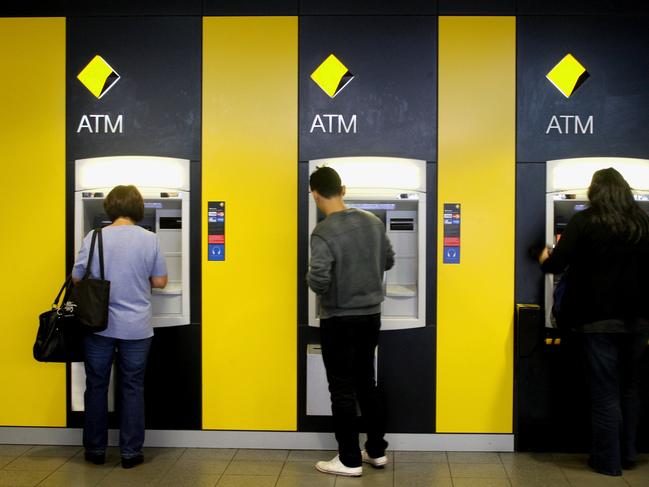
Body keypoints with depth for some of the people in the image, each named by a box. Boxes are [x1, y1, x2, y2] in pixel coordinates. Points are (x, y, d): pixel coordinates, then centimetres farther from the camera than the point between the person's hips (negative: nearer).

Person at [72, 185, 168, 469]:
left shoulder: (94, 238, -6)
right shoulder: (150, 239, -5)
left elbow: (77, 279, 1)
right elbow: (160, 282, 1)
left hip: (99, 326, 0)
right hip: (136, 328, 0)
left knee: (96, 387, 13)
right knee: (132, 389, 9)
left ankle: (95, 449, 22)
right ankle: (130, 452, 14)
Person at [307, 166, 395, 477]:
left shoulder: (323, 233, -19)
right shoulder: (372, 222, 1)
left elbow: (318, 280, -27)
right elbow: (388, 261, 13)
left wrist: (325, 293, -6)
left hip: (339, 321, -6)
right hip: (371, 315, 6)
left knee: (342, 390, 5)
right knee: (366, 384, 18)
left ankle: (349, 460, 14)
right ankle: (377, 450, 27)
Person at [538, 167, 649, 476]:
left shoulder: (585, 221, -7)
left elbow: (555, 265, -10)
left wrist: (545, 259, 12)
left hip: (599, 318, -4)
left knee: (605, 392, 3)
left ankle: (608, 461, 10)